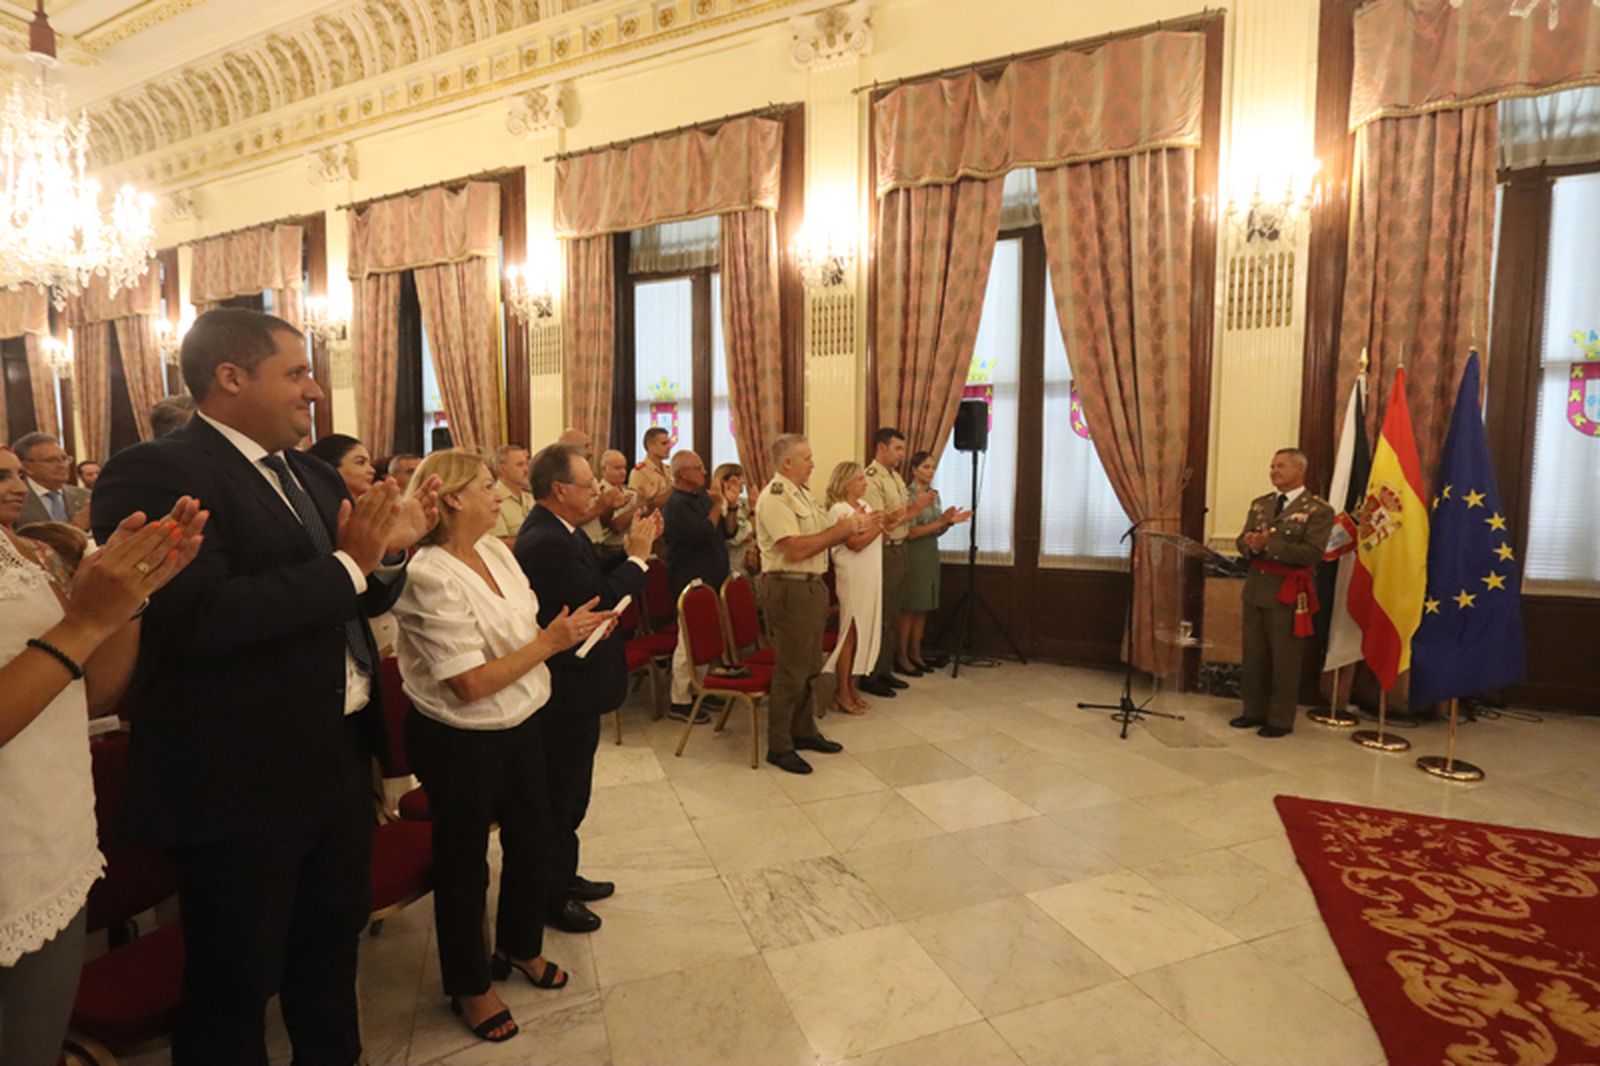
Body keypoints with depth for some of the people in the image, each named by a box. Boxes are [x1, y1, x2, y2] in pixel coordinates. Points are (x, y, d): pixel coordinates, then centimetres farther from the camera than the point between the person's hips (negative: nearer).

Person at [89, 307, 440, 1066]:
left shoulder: (312, 476, 10)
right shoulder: (156, 474, -17)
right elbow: (201, 616, -30)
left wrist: (390, 549, -6)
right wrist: (346, 563, -24)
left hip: (338, 756, 8)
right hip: (241, 778, -8)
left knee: (332, 942, 26)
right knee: (236, 980, 14)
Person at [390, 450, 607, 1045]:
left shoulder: (496, 550, -1)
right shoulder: (431, 577, -24)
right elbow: (471, 684, -25)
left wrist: (567, 631, -4)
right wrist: (549, 643, -22)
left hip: (518, 726, 7)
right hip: (460, 743, -7)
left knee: (533, 840, 20)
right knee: (463, 862, 14)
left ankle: (521, 947, 47)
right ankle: (470, 985, 38)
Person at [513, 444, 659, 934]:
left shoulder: (558, 531, 6)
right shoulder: (546, 543, -26)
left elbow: (596, 580, 8)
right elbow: (599, 602, -29)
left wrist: (632, 550, -3)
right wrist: (638, 557, -17)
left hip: (572, 685, 10)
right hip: (568, 691, -10)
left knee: (569, 791, 23)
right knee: (562, 797, 7)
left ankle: (563, 877, 40)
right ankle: (551, 898, 26)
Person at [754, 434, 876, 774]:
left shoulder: (800, 494, 14)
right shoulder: (774, 497, -17)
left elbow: (820, 538, 17)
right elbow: (795, 549, -24)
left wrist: (853, 527, 2)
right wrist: (839, 530, -16)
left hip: (810, 586, 10)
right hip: (788, 589, -10)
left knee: (809, 667, 19)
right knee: (790, 671, -1)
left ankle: (803, 731, 34)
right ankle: (778, 747, 11)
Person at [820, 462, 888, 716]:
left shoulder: (865, 505, 13)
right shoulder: (838, 509, -12)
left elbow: (877, 539, 15)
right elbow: (856, 543, -20)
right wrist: (882, 524, -17)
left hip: (870, 579, 8)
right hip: (852, 579, -8)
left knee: (864, 631, 10)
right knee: (850, 633, -2)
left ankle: (851, 686, 20)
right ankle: (842, 692, 8)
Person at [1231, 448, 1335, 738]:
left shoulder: (1318, 510, -7)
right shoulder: (1259, 504, 12)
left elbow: (1311, 553, -17)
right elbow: (1243, 542, 7)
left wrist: (1269, 544, -24)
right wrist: (1251, 544, -17)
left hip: (1288, 593, -6)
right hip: (1255, 588, 6)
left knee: (1284, 660, 3)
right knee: (1254, 657, 12)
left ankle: (1280, 720, 14)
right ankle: (1254, 711, 24)